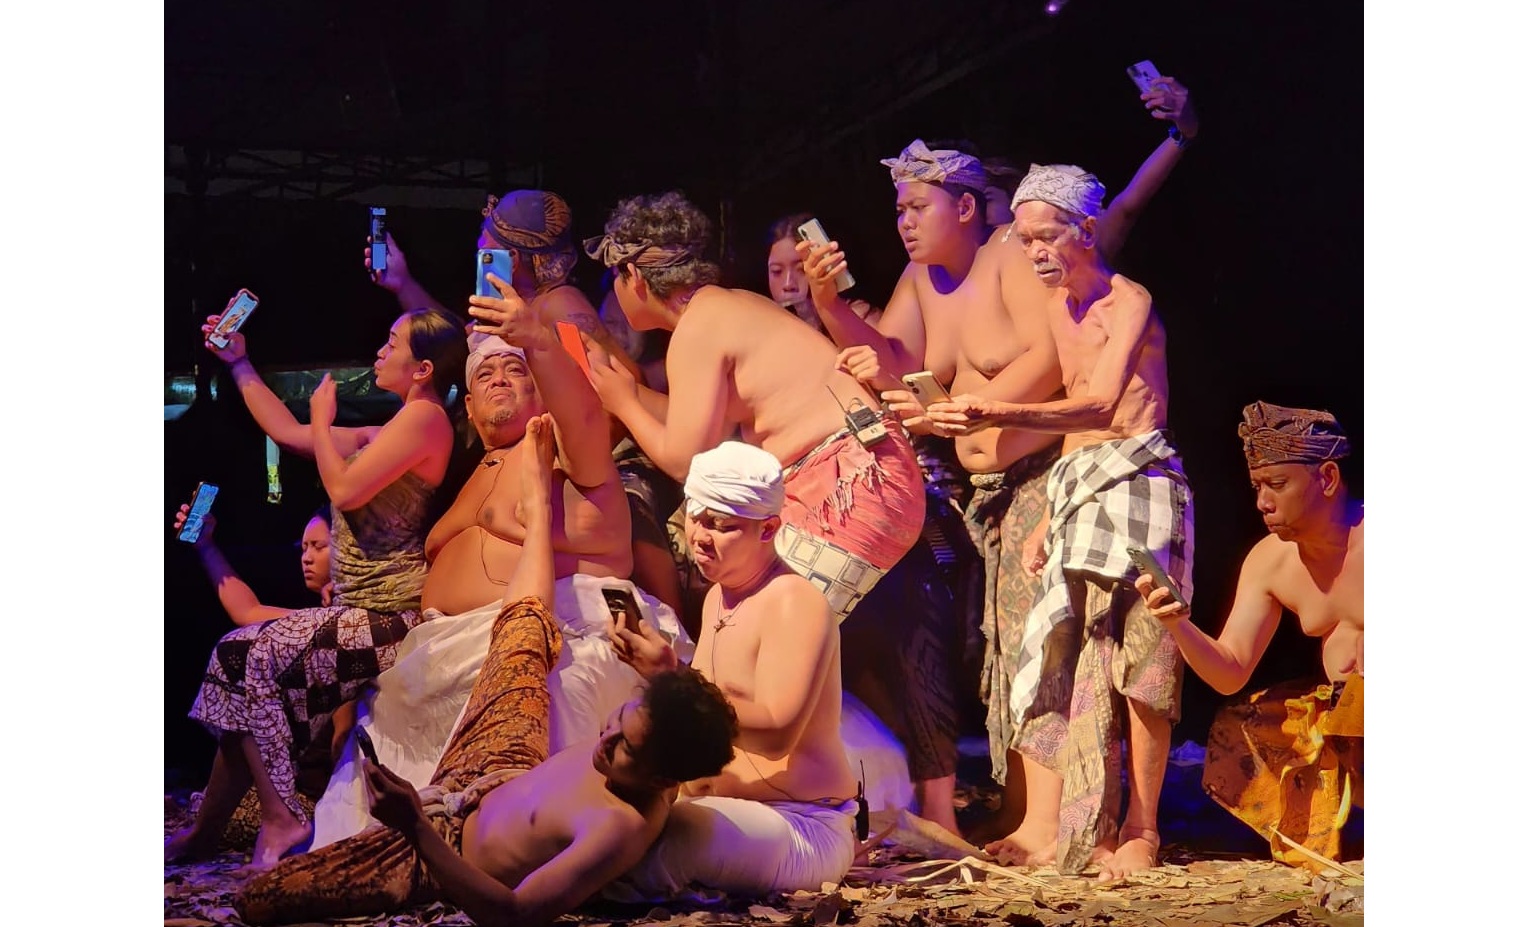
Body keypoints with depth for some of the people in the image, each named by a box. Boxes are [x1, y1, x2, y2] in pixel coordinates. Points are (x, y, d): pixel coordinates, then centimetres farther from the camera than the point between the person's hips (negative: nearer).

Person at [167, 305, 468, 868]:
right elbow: (286, 431, 27)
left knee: (245, 656, -13)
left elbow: (345, 490, -21)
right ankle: (205, 830, 5)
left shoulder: (424, 419, -12)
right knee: (244, 655, 4)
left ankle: (280, 819, -12)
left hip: (388, 614, -10)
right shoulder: (386, 433, 19)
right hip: (359, 609, 10)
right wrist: (237, 362, 29)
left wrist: (322, 423, -4)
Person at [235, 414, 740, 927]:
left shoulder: (620, 827, -42)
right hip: (496, 778, 8)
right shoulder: (646, 741, -18)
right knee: (525, 624, 14)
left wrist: (417, 829, -52)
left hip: (446, 847, -7)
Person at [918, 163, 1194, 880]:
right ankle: (1042, 831, -2)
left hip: (1135, 483, -8)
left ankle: (1139, 831, -4)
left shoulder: (1128, 302, -6)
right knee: (1052, 652, -1)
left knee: (1137, 653, -9)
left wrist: (997, 415, -34)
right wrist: (1050, 518, 13)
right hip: (1075, 490, 8)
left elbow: (1101, 404, -22)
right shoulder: (1058, 307, 18)